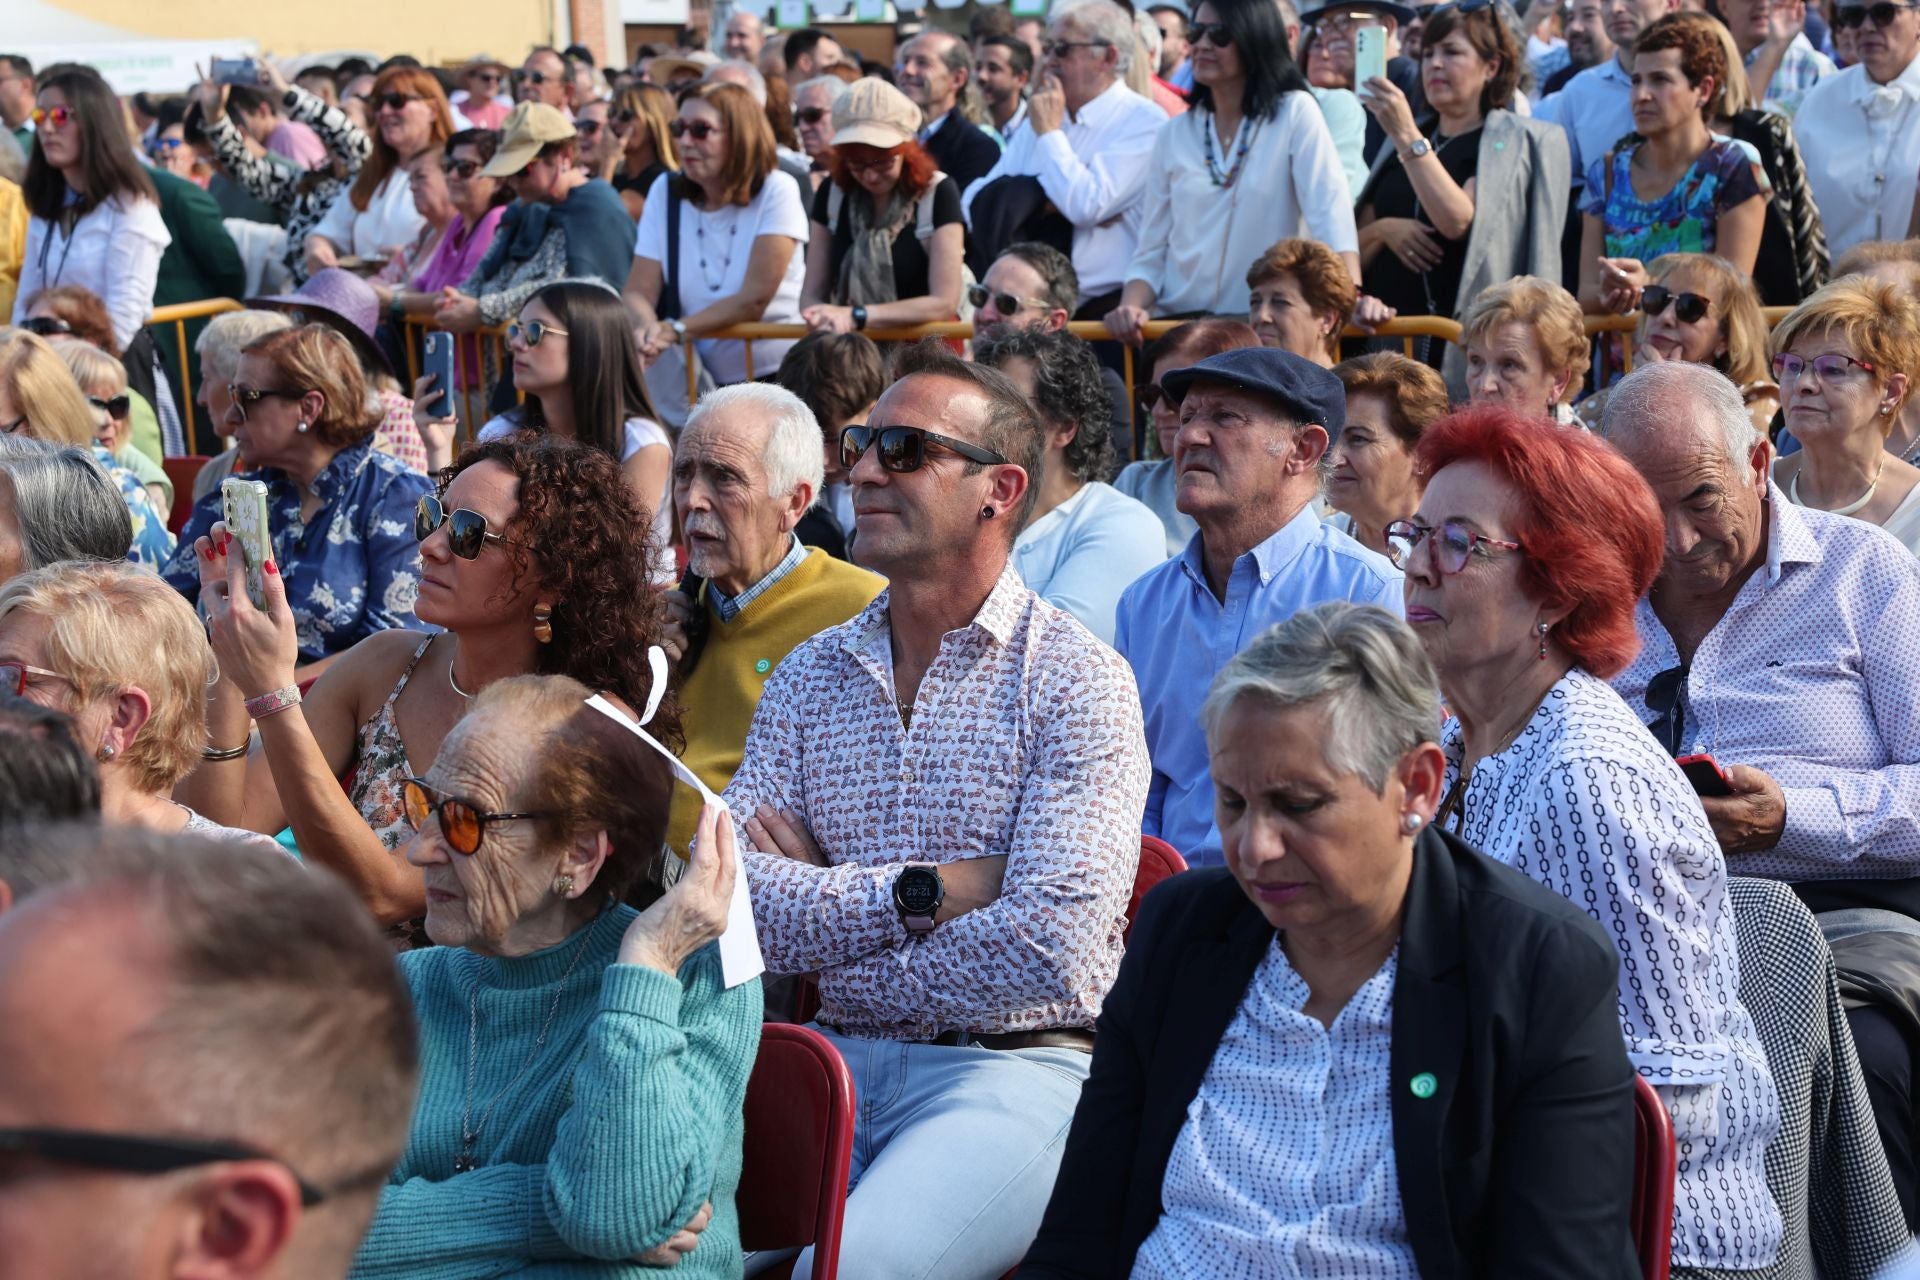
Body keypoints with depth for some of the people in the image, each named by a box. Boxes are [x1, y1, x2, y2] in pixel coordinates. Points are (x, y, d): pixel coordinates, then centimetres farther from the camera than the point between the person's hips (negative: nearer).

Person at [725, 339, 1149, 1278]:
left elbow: (1050, 945, -15)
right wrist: (922, 891, -12)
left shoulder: (1078, 682, -3)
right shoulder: (806, 678, 13)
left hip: (1016, 1068, -4)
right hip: (836, 1060, 4)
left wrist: (829, 906, -5)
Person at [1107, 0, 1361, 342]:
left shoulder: (1295, 112, 1)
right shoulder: (1174, 134, 12)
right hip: (1178, 325, 3)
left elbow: (1331, 213, -11)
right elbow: (1152, 251, 11)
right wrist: (1132, 306, -10)